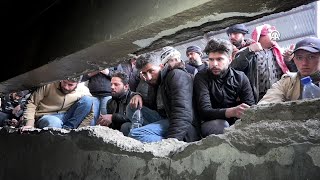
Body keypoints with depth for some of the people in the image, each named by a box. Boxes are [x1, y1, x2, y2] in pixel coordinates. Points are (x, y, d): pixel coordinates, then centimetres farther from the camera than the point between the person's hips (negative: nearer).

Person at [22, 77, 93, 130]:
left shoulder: (83, 91, -8)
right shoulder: (49, 85, -11)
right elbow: (31, 103, -5)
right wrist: (29, 124, -15)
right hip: (46, 117, -3)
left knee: (87, 99, -18)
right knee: (54, 122, -43)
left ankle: (67, 128, -18)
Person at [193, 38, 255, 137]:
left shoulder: (241, 77, 3)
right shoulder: (201, 78, -5)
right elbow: (204, 111, -20)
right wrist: (232, 112, -38)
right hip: (210, 124, -3)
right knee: (219, 124, -35)